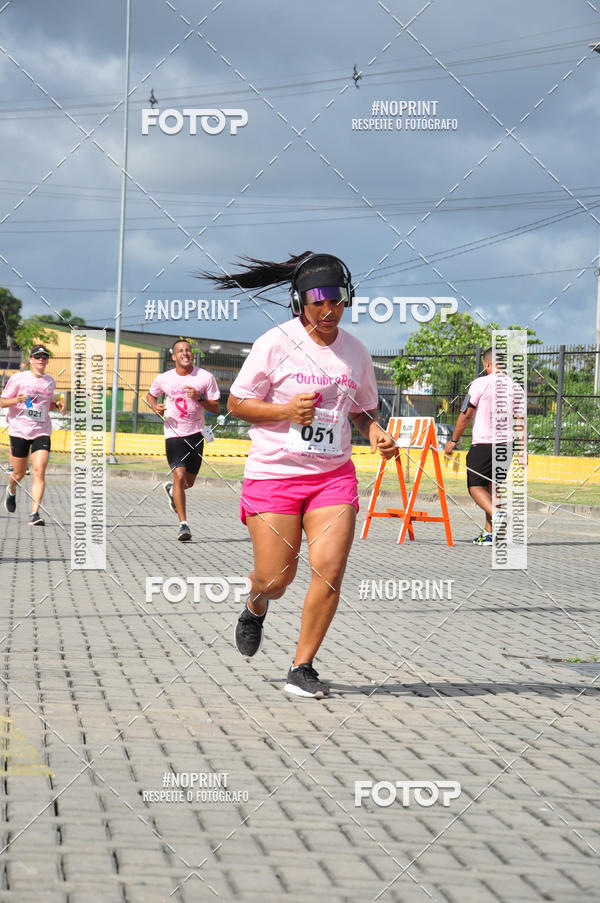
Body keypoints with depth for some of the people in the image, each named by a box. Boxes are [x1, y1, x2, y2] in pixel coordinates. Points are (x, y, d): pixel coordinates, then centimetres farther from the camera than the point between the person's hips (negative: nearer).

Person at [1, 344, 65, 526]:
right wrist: (18, 399, -19)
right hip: (19, 430, -2)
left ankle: (35, 514, -16)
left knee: (39, 472, -14)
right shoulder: (18, 378, -3)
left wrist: (58, 405, 3)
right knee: (19, 473, 8)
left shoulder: (50, 381, 9)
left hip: (41, 432, 2)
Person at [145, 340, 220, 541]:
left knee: (189, 481, 12)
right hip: (174, 434, -2)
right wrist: (155, 407, -3)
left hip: (196, 434, 2)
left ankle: (171, 489, 49)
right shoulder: (164, 379, 0)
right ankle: (183, 524, -18)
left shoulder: (205, 377, -2)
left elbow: (215, 408, 0)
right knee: (179, 476, -19)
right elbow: (150, 395, 20)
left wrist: (199, 398, -18)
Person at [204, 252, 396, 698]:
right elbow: (236, 402, -2)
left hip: (333, 474, 3)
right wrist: (286, 411, -17)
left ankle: (302, 668, 2)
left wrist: (377, 431, -1)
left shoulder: (356, 352, 7)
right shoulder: (275, 343, -6)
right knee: (275, 579, -3)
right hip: (274, 472, -3)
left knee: (329, 569, -13)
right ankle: (256, 607, 37)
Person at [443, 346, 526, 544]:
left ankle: (496, 513, -25)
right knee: (492, 487, 13)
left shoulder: (480, 384, -8)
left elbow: (466, 415, -7)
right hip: (506, 444, 5)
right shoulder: (515, 387, 6)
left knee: (475, 486, 1)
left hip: (483, 443, -5)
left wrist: (453, 440, 3)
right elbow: (521, 421, 7)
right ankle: (488, 533, 12)